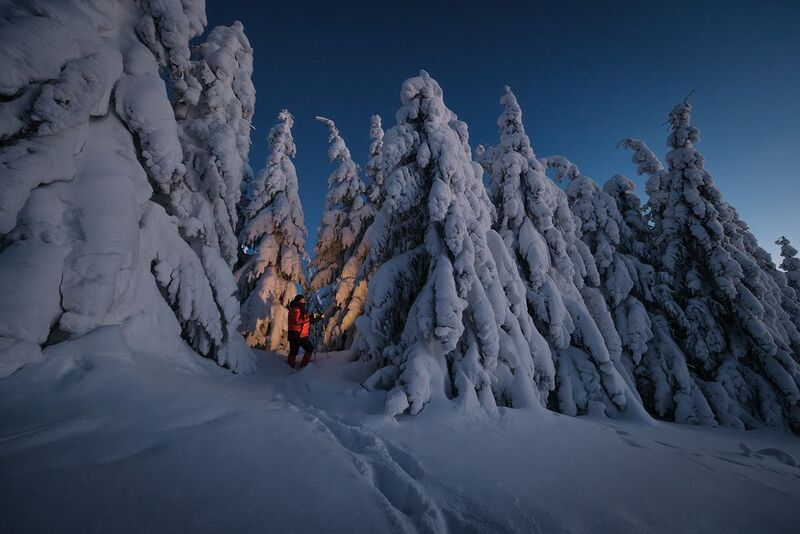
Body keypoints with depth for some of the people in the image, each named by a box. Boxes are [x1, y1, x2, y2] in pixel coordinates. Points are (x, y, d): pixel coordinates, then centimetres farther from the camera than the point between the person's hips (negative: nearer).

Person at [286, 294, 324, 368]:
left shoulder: (302, 310, 18)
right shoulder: (295, 309, -12)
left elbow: (308, 321, 22)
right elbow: (297, 320, -27)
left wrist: (319, 317, 15)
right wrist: (310, 317, -24)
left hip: (303, 335, 10)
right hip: (295, 335, -10)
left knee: (310, 348, 13)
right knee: (294, 352, -2)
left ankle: (304, 364, 24)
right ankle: (291, 367, 12)